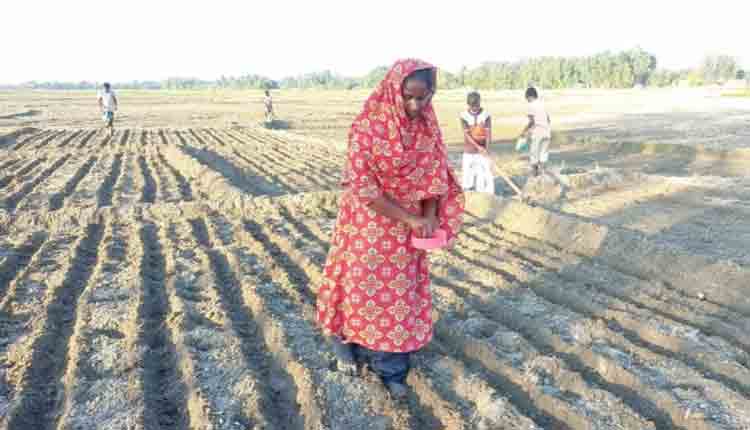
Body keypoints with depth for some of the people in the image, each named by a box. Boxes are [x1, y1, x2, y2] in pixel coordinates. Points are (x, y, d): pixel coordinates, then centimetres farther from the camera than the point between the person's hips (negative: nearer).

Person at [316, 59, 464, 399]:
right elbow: (363, 187, -22)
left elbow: (435, 175, 3)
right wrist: (410, 218, -22)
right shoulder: (367, 127, -21)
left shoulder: (428, 127, -5)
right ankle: (346, 342, 40)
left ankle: (390, 368, 26)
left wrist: (429, 217, -13)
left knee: (401, 294, 11)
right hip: (368, 224, -4)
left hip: (408, 229, 4)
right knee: (363, 288, 12)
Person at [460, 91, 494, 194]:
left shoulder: (485, 114, -4)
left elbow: (488, 132, -6)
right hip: (469, 150, 0)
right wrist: (478, 147, -21)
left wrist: (487, 149, -19)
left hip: (483, 149, 0)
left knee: (485, 172, -2)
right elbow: (466, 134, -11)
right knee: (468, 172, 4)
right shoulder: (464, 115, -6)